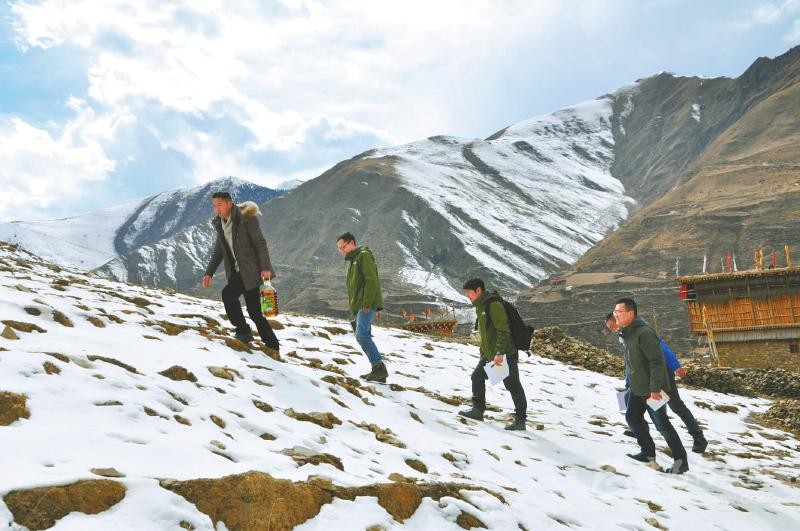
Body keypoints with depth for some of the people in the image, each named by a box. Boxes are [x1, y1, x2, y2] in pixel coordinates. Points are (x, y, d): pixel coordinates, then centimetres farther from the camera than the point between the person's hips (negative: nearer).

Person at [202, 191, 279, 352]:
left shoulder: (246, 218, -8)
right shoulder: (220, 224, 13)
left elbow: (260, 243, -12)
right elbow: (218, 251, 19)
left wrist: (265, 267, -20)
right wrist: (209, 273, 10)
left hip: (250, 270, -7)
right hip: (237, 272, 8)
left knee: (228, 293, -23)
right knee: (255, 312, 6)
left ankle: (243, 330, -7)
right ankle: (273, 346, 14)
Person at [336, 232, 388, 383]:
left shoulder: (364, 255, -5)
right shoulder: (352, 261, 24)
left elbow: (372, 280, -16)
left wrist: (367, 303, -21)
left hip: (367, 305, -10)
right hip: (358, 306, 10)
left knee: (362, 335, -20)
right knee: (364, 336, 5)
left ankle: (379, 367, -21)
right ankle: (378, 371, 4)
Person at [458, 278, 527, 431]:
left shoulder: (494, 305, -19)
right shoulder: (480, 306, 12)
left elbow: (504, 331, -24)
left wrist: (499, 352, -28)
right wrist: (482, 352, 23)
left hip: (505, 354, -10)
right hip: (490, 354, 10)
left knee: (512, 385, -3)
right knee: (477, 377, 13)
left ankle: (520, 420, 4)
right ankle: (478, 410, 24)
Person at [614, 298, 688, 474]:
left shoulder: (644, 333, -24)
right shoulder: (627, 332, 7)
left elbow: (657, 361, -26)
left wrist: (655, 388, -27)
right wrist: (630, 383, 23)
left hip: (652, 390, -9)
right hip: (637, 389, 9)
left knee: (661, 424, 0)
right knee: (632, 417, 13)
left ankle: (681, 460, 15)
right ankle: (648, 453, 28)